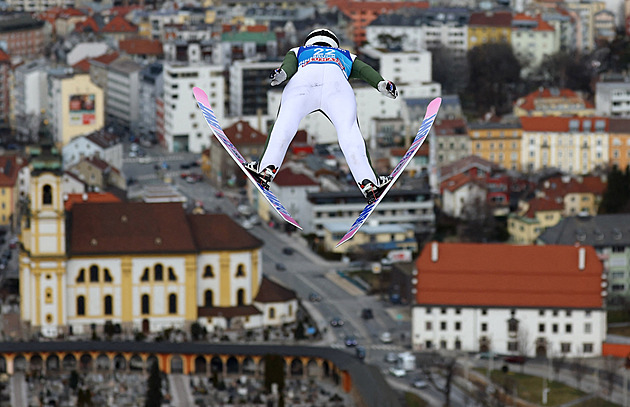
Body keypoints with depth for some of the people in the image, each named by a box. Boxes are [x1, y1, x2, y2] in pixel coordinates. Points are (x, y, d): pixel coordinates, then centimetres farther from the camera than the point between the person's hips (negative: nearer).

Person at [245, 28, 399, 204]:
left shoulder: (298, 52, 43)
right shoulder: (346, 56, 47)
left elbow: (289, 64, 19)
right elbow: (365, 69, 26)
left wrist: (281, 74, -2)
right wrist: (382, 83, 9)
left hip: (303, 78, 0)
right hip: (337, 82, 0)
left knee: (284, 123, 4)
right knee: (349, 130, -6)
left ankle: (267, 168, -14)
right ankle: (367, 182, -21)